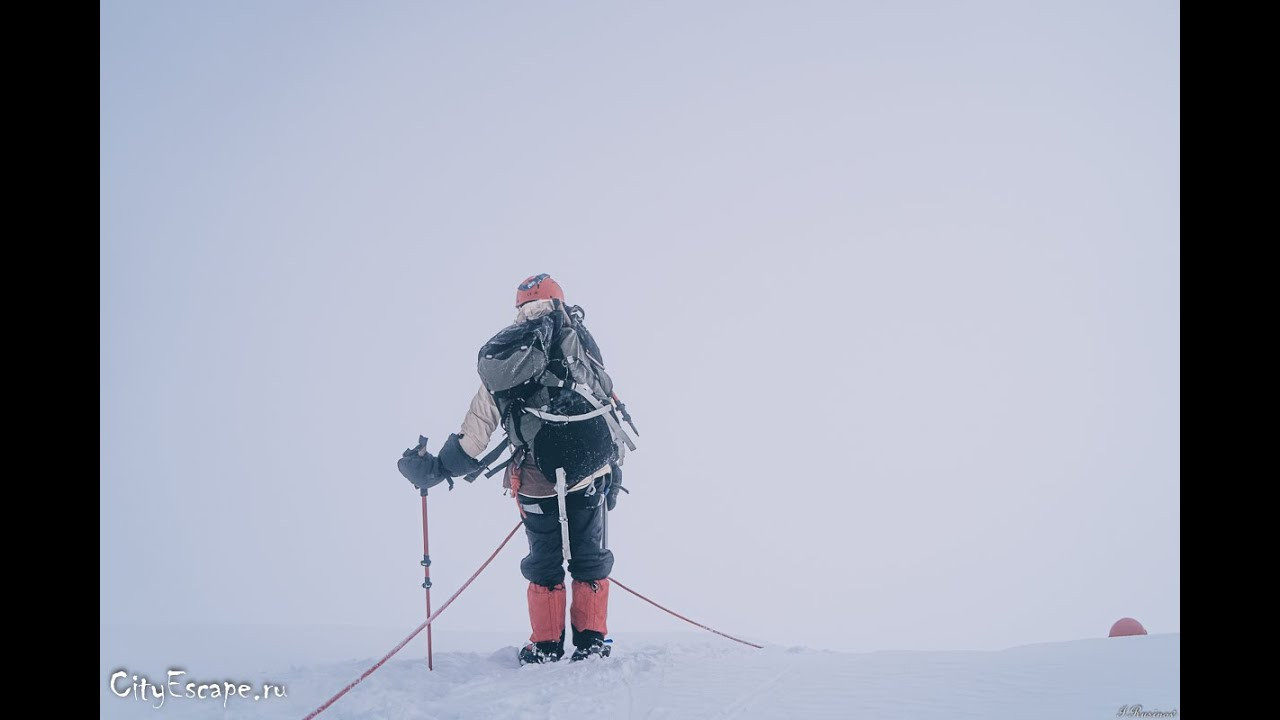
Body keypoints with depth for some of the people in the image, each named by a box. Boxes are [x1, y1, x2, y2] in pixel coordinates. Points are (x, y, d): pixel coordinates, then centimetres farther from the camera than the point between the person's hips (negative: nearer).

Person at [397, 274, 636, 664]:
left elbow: (472, 438, 3)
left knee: (543, 567, 19)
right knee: (590, 560, 14)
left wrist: (434, 469, 14)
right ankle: (591, 641, 13)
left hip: (536, 486, 2)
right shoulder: (577, 342, 1)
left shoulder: (498, 367, 5)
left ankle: (545, 646, 22)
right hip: (589, 479, -2)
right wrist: (613, 462, 11)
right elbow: (607, 401, 2)